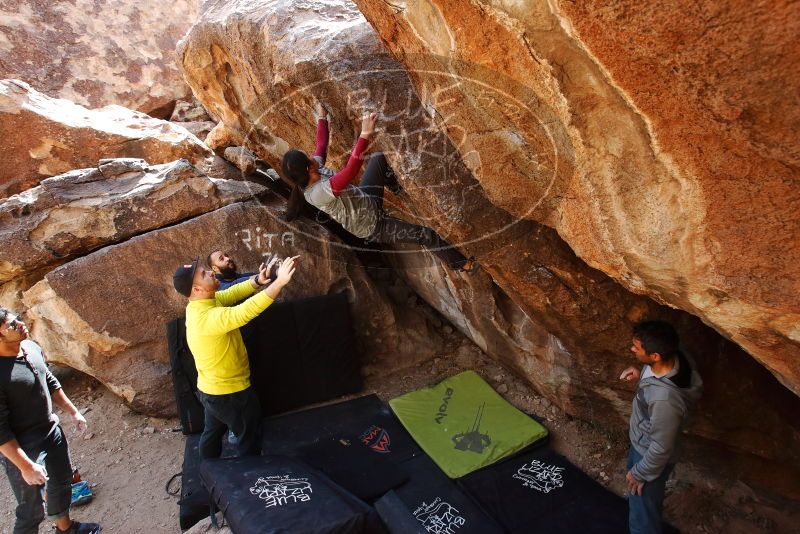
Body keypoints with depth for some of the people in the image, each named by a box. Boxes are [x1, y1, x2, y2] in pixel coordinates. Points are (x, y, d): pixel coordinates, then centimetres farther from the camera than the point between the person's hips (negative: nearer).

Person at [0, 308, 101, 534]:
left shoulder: (31, 347, -7)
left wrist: (73, 412, 15)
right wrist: (26, 467, -24)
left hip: (52, 431, 8)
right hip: (23, 447, -8)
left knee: (62, 481, 28)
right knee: (31, 509, 7)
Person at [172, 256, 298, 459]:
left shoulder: (200, 303, -6)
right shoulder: (209, 317, -35)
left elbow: (232, 293, -2)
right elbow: (246, 311, -48)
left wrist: (257, 281, -21)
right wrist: (280, 281, -50)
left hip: (211, 389, 10)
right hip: (230, 392, -9)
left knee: (212, 433, 26)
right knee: (249, 438, 10)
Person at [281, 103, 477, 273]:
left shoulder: (315, 170, -13)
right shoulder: (319, 193, -39)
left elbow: (322, 144, 6)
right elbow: (350, 171, -52)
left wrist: (322, 117, 18)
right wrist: (365, 134, -57)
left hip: (366, 200, 9)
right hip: (372, 227, -9)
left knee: (379, 158, 17)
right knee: (426, 235, -4)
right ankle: (458, 262, 22)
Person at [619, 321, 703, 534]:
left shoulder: (664, 398, -43)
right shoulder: (675, 358, -19)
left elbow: (661, 449, -28)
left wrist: (640, 474, -13)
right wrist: (641, 376, -9)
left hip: (650, 457, -9)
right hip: (641, 444, 9)